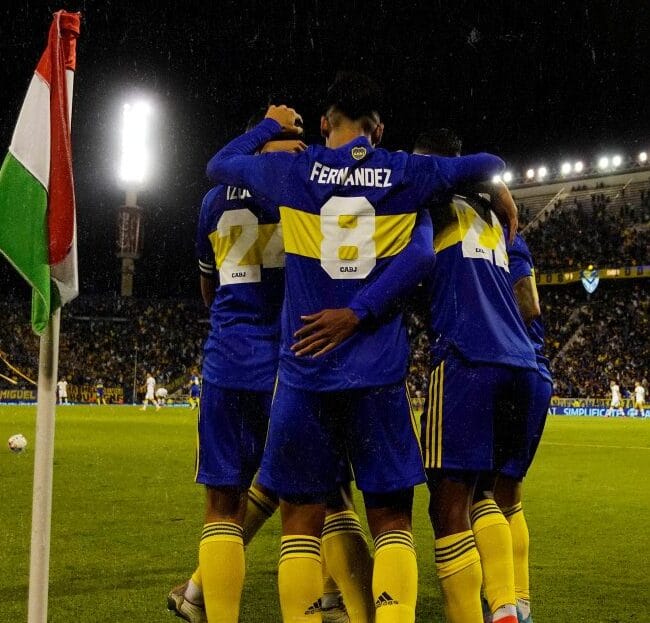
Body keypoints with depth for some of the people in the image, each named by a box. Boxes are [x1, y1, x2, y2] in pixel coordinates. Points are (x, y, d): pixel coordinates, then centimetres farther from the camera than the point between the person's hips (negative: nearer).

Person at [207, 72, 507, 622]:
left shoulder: (293, 172, 1)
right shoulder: (408, 175, 3)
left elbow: (218, 165, 19)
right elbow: (490, 165, 17)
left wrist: (271, 126, 35)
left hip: (304, 372, 0)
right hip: (379, 375, 0)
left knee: (301, 520, 7)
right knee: (392, 521, 4)